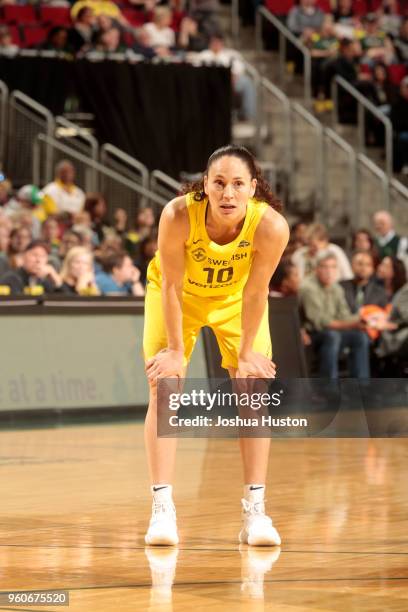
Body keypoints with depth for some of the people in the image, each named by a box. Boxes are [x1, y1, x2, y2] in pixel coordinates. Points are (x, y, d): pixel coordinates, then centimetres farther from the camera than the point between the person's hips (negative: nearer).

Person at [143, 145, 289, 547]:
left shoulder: (271, 226, -35)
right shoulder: (178, 216, -38)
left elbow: (254, 294, -21)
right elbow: (171, 287, -24)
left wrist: (247, 353, -11)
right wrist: (176, 351, -16)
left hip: (234, 297, 1)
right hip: (177, 292, -1)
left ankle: (255, 510, 0)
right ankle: (162, 509, -6)